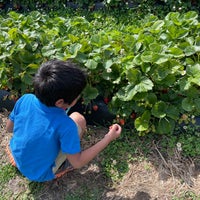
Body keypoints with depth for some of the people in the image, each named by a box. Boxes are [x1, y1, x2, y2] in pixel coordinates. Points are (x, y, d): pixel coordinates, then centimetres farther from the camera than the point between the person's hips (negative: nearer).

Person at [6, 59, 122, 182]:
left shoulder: (24, 100, -21)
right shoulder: (65, 125, -35)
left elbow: (9, 128, -3)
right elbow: (78, 163, -22)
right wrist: (108, 138, -18)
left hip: (16, 157, 5)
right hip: (41, 174, -4)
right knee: (78, 119, -5)